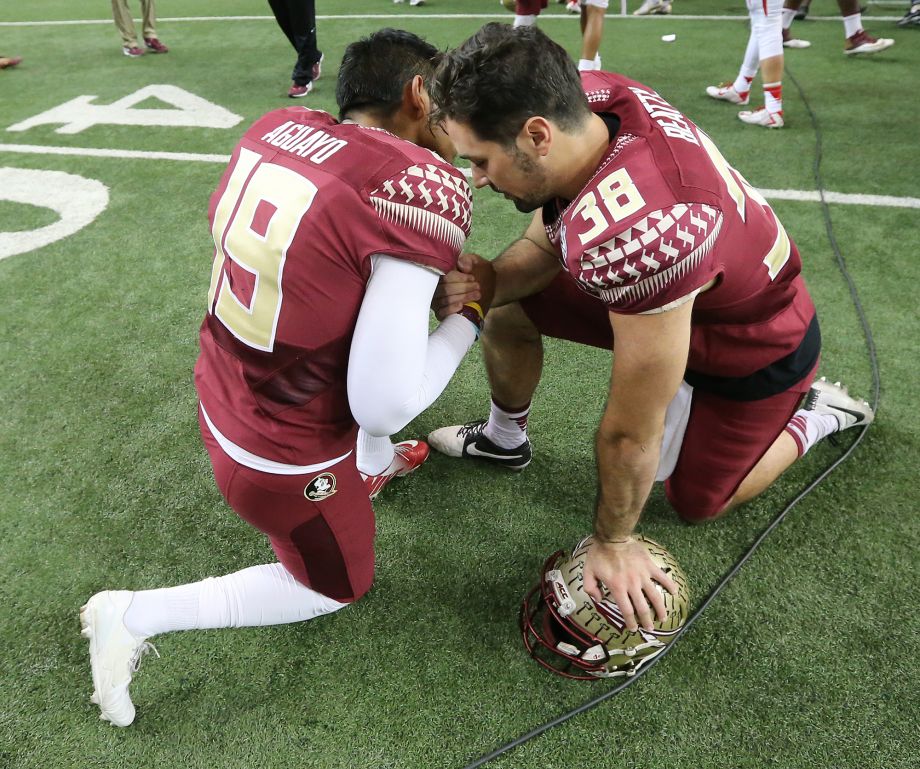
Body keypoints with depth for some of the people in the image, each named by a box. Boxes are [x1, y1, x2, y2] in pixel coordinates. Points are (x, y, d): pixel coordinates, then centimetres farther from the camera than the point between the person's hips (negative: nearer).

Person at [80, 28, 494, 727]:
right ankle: (133, 617, 18)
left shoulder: (276, 126, -6)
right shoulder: (425, 185, -26)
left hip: (221, 401, 7)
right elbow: (384, 405, -28)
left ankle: (373, 469, 45)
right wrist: (470, 315, -11)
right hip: (283, 459, -6)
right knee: (335, 588, 23)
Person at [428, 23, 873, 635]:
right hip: (669, 287, 7)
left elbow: (631, 434, -33)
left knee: (696, 503, 12)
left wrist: (613, 543, -18)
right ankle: (505, 441, 27)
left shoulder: (635, 238, -47)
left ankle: (814, 416, 30)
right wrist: (482, 283, -28)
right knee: (506, 314, 2)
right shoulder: (582, 98, -23)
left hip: (755, 346, -6)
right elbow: (544, 247, -8)